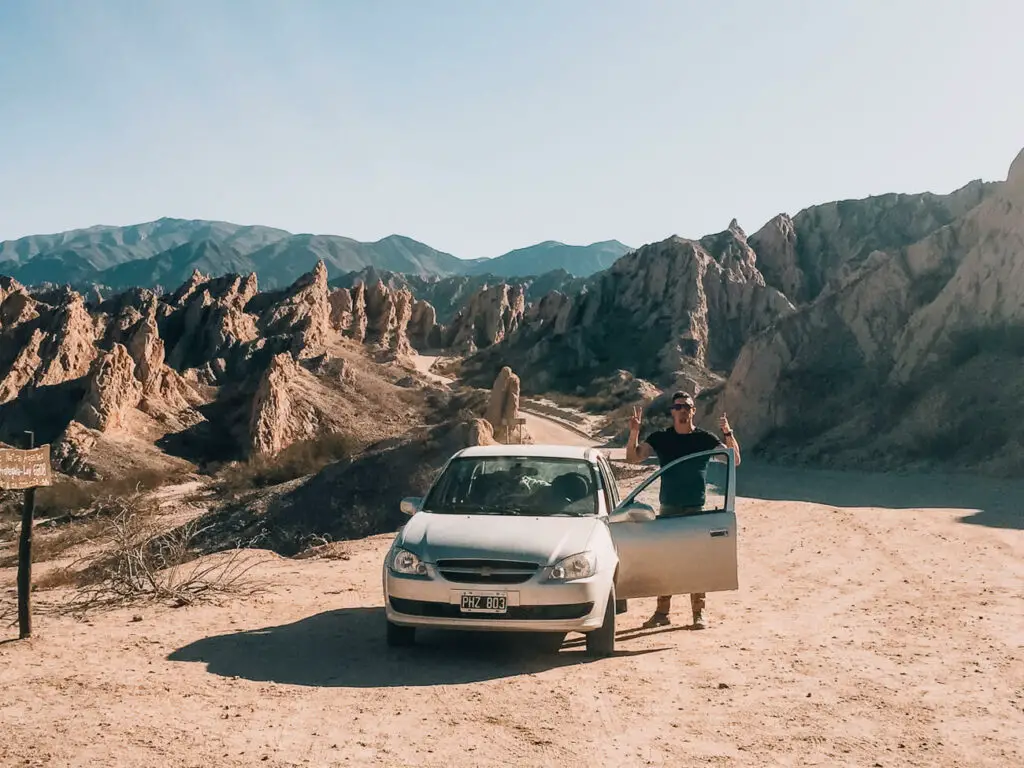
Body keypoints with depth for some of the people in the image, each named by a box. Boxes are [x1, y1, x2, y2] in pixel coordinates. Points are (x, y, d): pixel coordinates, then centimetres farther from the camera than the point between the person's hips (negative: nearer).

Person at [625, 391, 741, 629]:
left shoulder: (705, 438, 0)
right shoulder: (660, 438, 3)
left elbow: (735, 460, -6)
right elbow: (633, 458, -4)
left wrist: (728, 434, -21)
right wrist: (634, 433, -19)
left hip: (695, 510, -1)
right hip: (667, 510, 2)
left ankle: (699, 613, 8)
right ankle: (662, 612, 12)